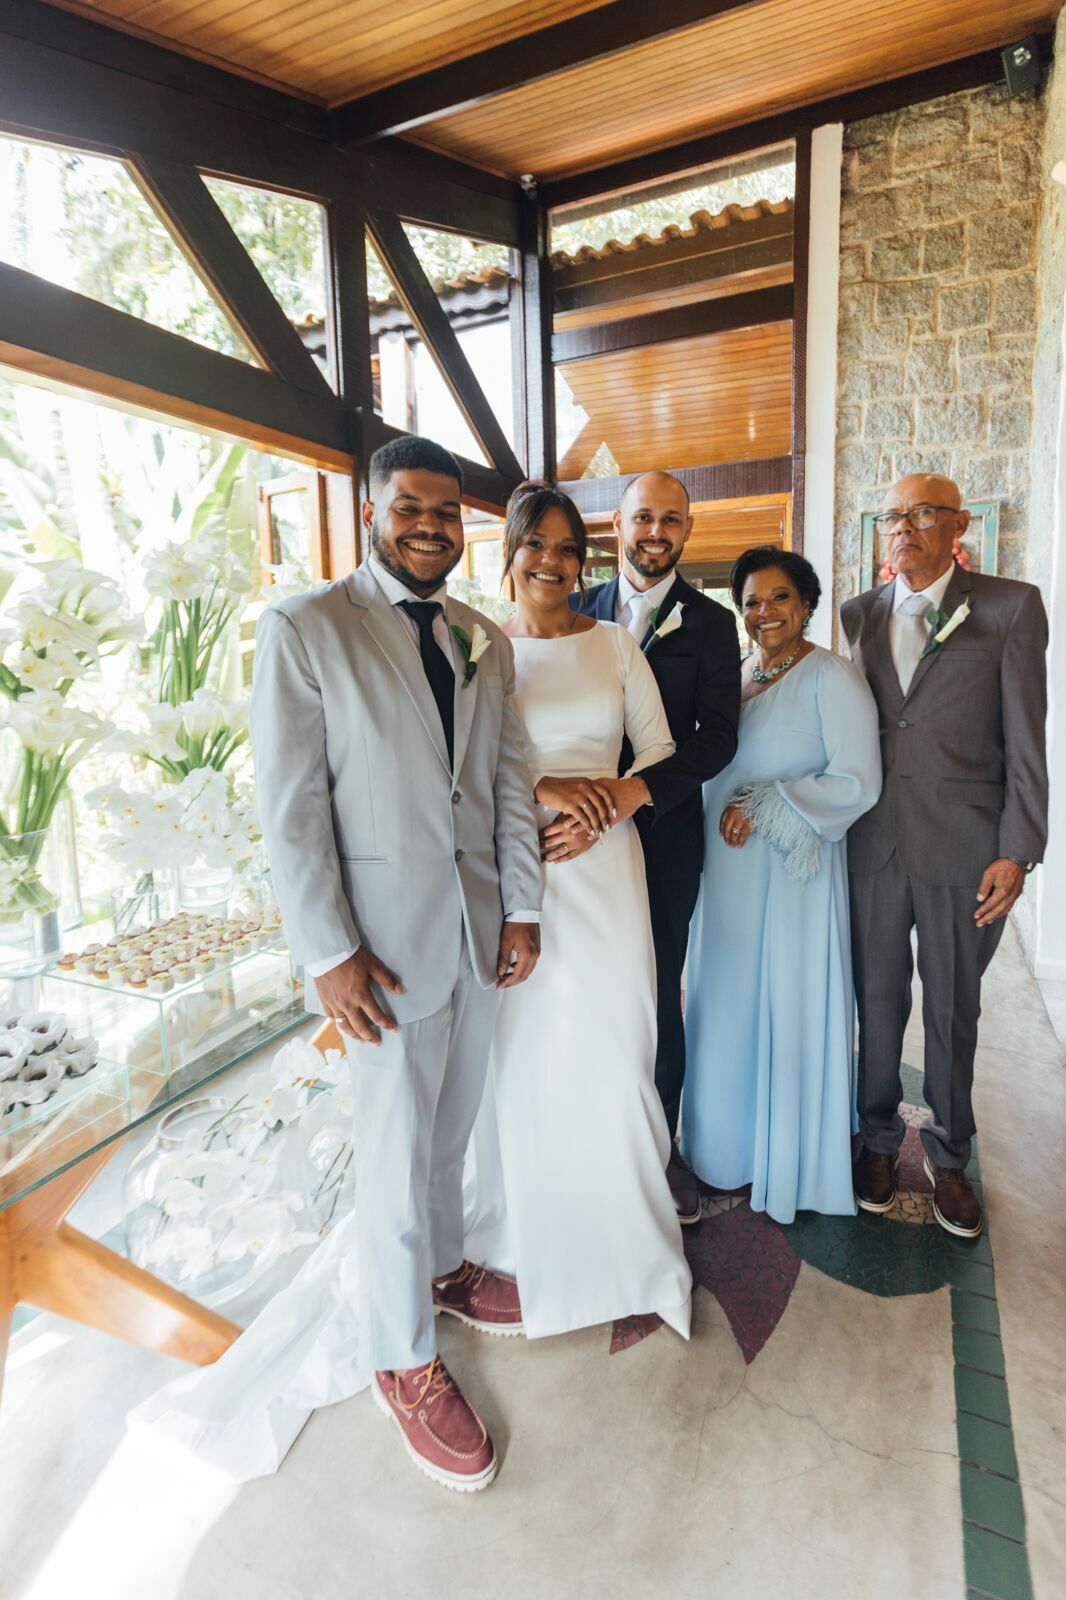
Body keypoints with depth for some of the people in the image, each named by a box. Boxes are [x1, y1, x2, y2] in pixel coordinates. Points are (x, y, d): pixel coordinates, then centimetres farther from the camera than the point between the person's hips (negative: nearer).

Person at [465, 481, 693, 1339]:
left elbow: (661, 749, 6)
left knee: (609, 1040, 3)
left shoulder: (615, 643, 7)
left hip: (604, 865, 1)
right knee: (524, 1046, 7)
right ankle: (531, 1222, 30)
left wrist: (607, 806, -11)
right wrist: (540, 790, -16)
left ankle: (624, 1232, 24)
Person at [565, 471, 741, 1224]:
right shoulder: (577, 610, 6)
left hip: (664, 832, -1)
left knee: (658, 996, 9)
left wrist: (633, 792, -26)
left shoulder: (711, 623, 0)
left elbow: (718, 735, -11)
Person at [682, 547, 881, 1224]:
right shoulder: (734, 676, 10)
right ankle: (733, 1147, 35)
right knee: (730, 1008, 15)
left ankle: (797, 1161, 27)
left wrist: (765, 807, -17)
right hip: (728, 871, 6)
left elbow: (859, 783, -15)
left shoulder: (833, 677, -9)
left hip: (795, 872, -6)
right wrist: (725, 818, 4)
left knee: (791, 1010, 6)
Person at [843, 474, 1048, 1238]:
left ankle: (949, 1155, 33)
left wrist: (1017, 852, -9)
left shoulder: (1011, 606, -2)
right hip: (874, 841, 3)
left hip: (962, 845, -2)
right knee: (878, 998, 13)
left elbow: (1026, 740, -5)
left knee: (953, 1008, 12)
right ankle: (879, 1139, 34)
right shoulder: (861, 613, 8)